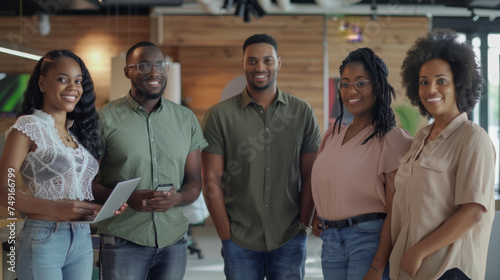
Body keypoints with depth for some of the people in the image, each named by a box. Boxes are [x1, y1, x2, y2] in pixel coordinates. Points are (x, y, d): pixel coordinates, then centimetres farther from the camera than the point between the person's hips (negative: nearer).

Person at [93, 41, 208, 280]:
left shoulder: (187, 119, 8)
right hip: (123, 240, -3)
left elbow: (194, 183, 9)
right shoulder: (106, 119, -3)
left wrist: (178, 198, -14)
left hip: (174, 242, 3)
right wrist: (127, 198, -20)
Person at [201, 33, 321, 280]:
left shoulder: (302, 112, 4)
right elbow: (212, 181, -2)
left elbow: (310, 176, 5)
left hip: (289, 241, 1)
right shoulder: (219, 115, 0)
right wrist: (226, 235, -5)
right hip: (240, 243, -1)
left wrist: (303, 225, -1)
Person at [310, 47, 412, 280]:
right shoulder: (332, 135, 11)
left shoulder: (393, 139, -9)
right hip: (331, 241, 6)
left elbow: (395, 211, -13)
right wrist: (317, 216, 6)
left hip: (370, 238, -6)